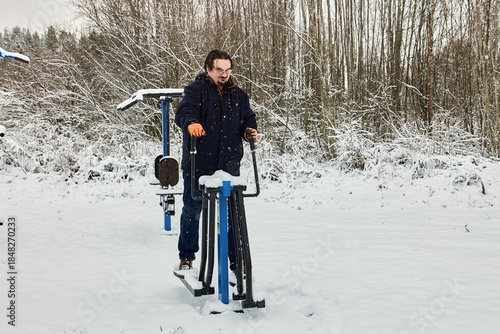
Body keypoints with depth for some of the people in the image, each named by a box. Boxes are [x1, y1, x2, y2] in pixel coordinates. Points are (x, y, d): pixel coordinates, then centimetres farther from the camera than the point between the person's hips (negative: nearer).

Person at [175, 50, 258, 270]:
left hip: (229, 165, 3)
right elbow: (184, 111, -18)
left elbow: (248, 117, 19)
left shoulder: (238, 95, 13)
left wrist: (249, 130, -4)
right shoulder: (195, 90, -1)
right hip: (198, 164, -3)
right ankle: (186, 256, 23)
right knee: (192, 210, 7)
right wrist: (191, 123, -40)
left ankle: (237, 260, 15)